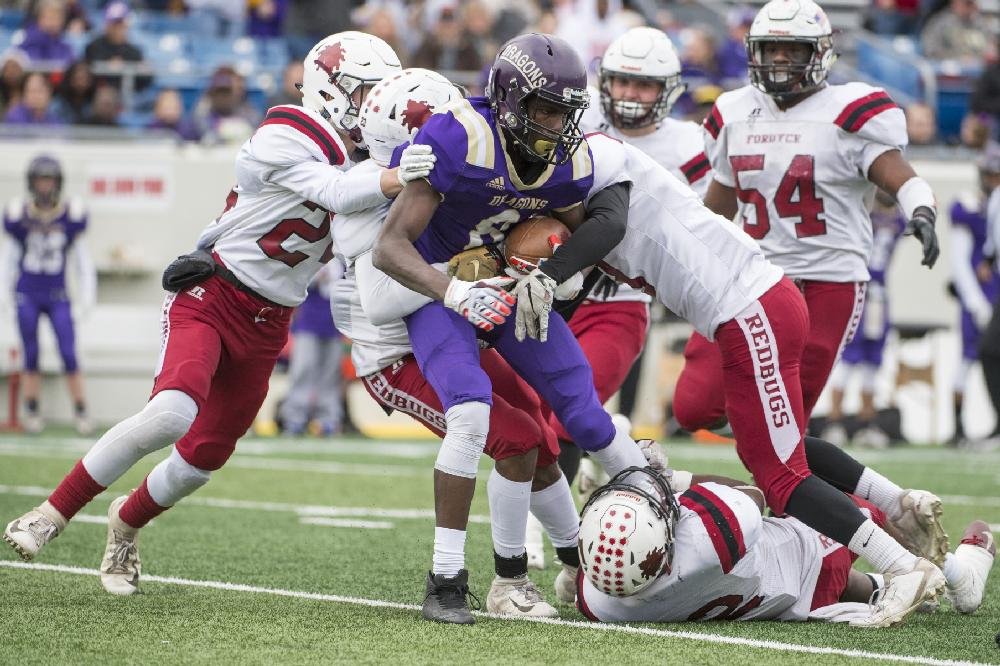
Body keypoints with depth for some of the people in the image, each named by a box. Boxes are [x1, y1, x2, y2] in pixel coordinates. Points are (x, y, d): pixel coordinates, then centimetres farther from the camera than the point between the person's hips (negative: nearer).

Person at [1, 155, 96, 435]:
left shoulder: (71, 216, -4)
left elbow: (81, 259, 7)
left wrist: (86, 296, 6)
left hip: (58, 297, 0)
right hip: (27, 296, 0)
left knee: (69, 356, -6)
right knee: (31, 357, 6)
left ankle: (81, 413, 0)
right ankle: (32, 412, 17)